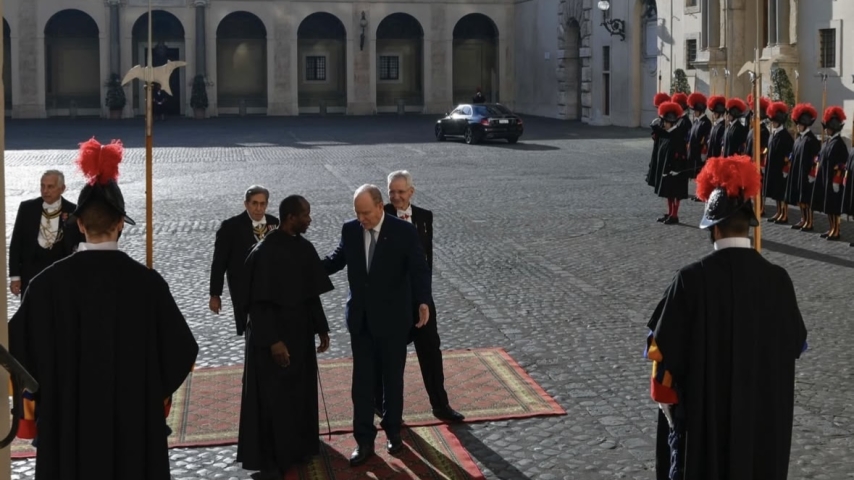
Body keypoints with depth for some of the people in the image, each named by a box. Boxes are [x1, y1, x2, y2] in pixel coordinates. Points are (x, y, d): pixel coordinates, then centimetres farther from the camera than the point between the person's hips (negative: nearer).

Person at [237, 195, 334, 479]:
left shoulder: (304, 248, 3)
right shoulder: (265, 252, -19)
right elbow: (259, 302, -19)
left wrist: (321, 328, 11)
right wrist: (273, 340, -22)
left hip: (301, 333, 7)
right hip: (274, 337, -7)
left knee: (300, 393, 15)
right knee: (273, 399, 2)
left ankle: (297, 448, 30)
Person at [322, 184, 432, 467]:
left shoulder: (404, 231, -13)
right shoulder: (350, 230, -2)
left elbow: (419, 269, -14)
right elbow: (338, 259, 14)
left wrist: (423, 301, -29)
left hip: (392, 318, -3)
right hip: (360, 319, 3)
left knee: (392, 378, 12)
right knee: (362, 380, 5)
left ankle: (393, 430, 31)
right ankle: (364, 441, 12)